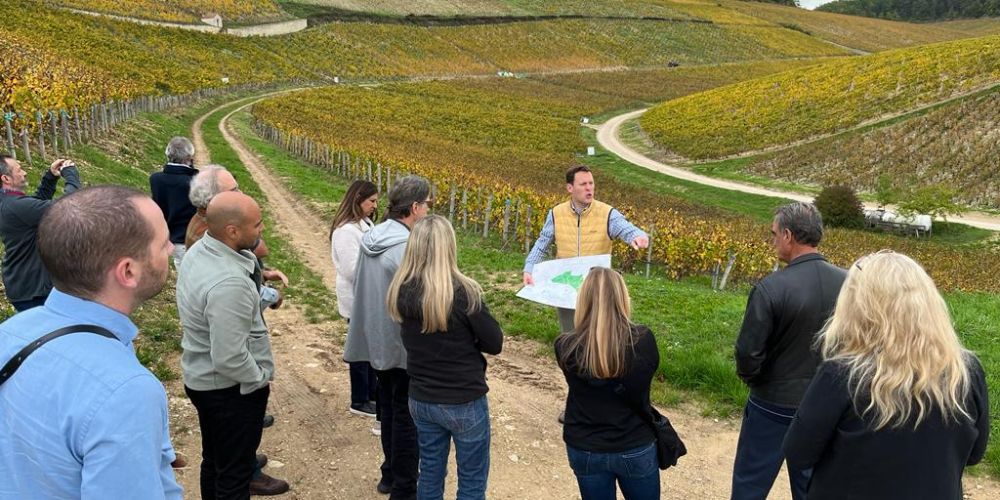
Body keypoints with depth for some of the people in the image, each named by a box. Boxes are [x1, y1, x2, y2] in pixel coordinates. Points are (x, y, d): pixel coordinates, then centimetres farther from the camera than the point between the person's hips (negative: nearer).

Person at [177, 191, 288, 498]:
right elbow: (230, 359, -31)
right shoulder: (228, 283, -34)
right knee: (234, 473, 9)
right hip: (231, 388, -9)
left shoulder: (198, 251, -3)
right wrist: (260, 379, -15)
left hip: (202, 378, 9)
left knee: (215, 461, 25)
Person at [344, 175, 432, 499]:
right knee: (406, 416, 6)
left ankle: (391, 474, 38)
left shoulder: (371, 238, 1)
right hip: (405, 346, -8)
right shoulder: (407, 248, -25)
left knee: (388, 408, 22)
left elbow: (358, 284, 11)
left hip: (377, 340, 8)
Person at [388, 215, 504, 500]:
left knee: (430, 473, 21)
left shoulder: (401, 290, -8)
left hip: (420, 400, 5)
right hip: (464, 403, -5)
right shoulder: (463, 292, -23)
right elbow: (495, 344, -12)